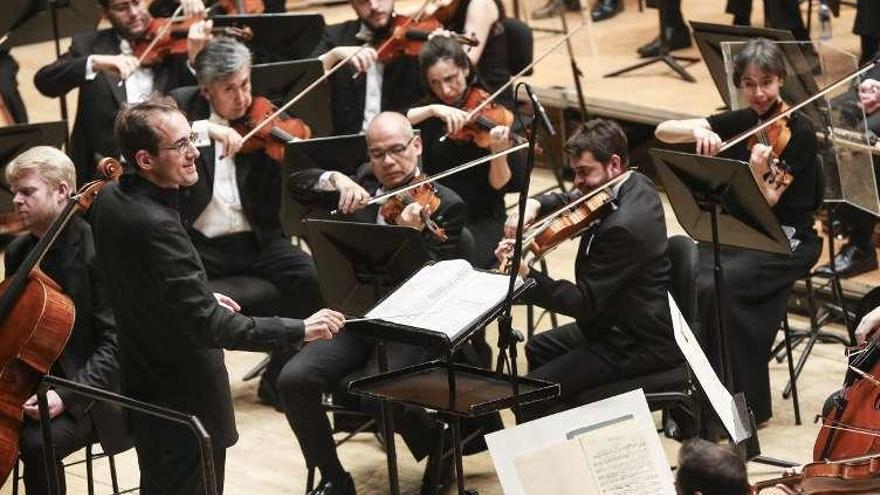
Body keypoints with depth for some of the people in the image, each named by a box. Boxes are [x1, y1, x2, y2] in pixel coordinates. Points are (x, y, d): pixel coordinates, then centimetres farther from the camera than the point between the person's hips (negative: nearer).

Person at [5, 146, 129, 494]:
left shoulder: (98, 253, -16)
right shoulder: (18, 252, 9)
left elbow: (115, 341, -19)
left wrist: (68, 396, -28)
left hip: (86, 391, -7)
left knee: (37, 443, -31)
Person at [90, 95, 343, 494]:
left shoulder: (110, 198, -1)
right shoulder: (154, 225, -30)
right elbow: (209, 326, -31)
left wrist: (202, 297, 16)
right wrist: (300, 330, -29)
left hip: (144, 386, 9)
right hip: (184, 398, -9)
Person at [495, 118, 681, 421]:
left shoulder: (623, 226, -29)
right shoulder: (635, 185, 2)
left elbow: (585, 303, -26)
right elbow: (569, 201, 18)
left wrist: (526, 276, -32)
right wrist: (535, 205, -4)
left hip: (640, 345, -11)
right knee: (538, 349, 26)